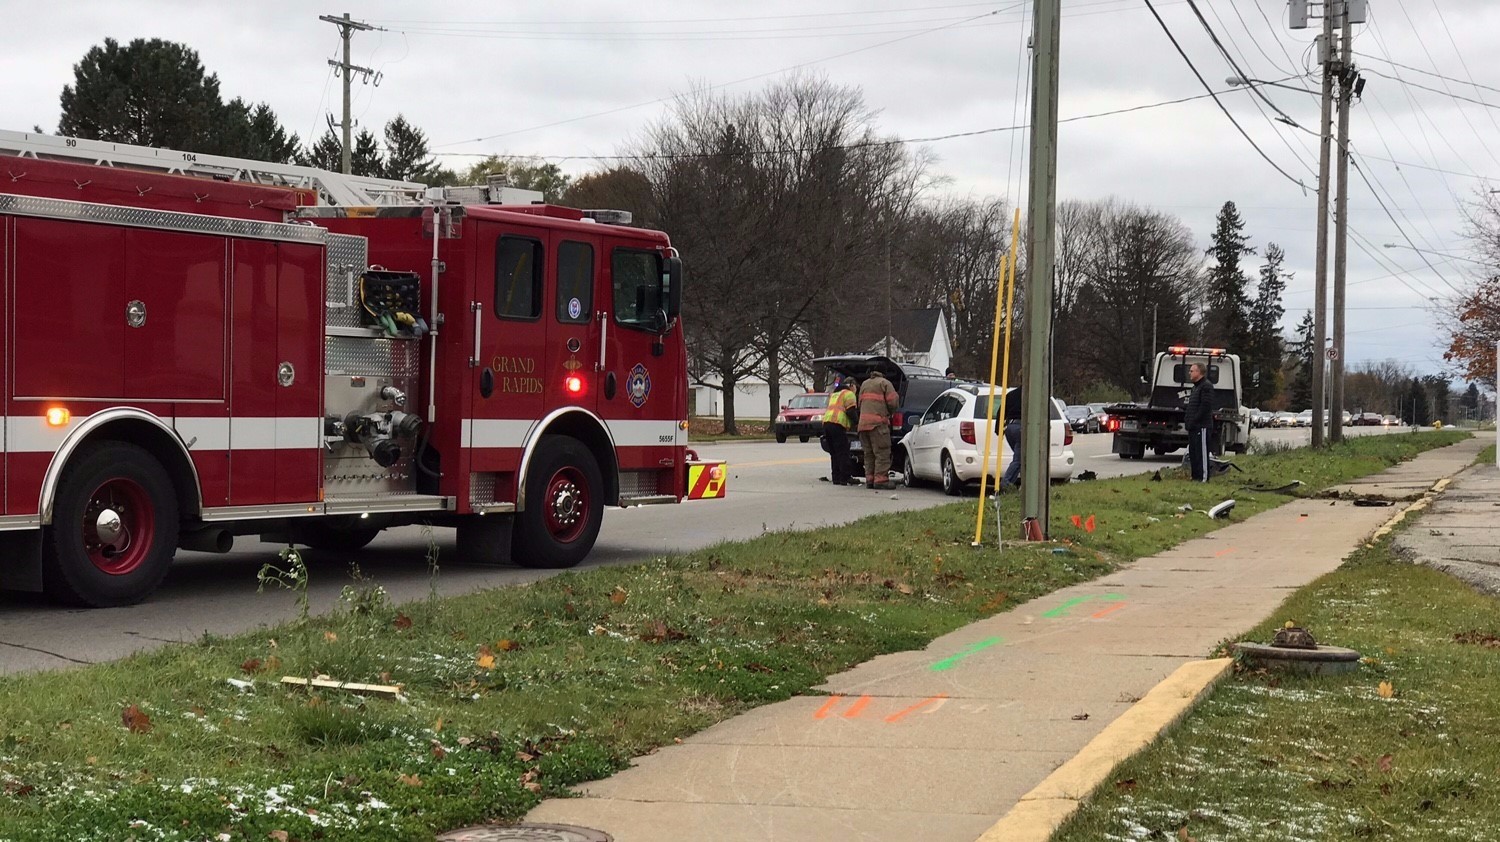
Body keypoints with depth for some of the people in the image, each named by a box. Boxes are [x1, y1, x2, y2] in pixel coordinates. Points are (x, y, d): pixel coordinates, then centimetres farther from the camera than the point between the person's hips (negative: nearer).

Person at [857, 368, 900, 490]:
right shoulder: (885, 383, 2)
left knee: (868, 453, 12)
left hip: (863, 423, 7)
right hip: (878, 422, -7)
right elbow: (893, 402, -4)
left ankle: (869, 479, 10)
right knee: (882, 453, -6)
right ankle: (880, 480, -13)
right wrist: (890, 413, 14)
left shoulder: (864, 384, 23)